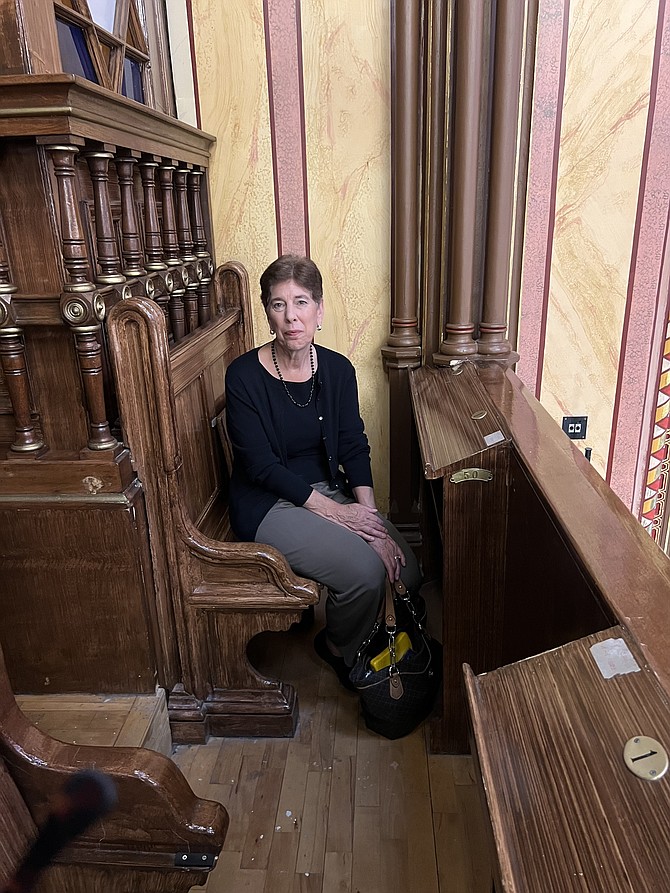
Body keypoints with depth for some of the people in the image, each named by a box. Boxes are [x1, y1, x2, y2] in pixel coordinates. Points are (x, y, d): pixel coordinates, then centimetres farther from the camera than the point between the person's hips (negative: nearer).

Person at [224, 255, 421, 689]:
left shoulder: (338, 369, -1)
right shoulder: (244, 376, -15)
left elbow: (355, 448, -1)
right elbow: (261, 466, -16)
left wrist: (369, 514, -16)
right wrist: (335, 511, -19)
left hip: (330, 489, 5)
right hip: (268, 504, -5)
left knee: (405, 569, -11)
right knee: (364, 570, -24)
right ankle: (340, 650, 9)